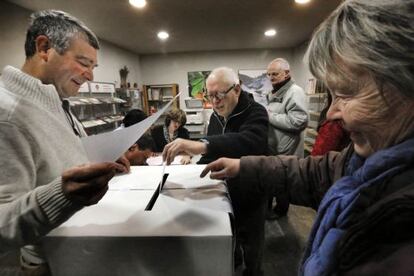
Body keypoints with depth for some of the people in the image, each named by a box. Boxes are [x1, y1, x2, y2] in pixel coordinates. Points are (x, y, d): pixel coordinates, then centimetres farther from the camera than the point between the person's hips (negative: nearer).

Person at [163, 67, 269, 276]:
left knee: (250, 245, 14)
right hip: (223, 192, 6)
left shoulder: (255, 113, -21)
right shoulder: (216, 116, 2)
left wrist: (202, 145, -57)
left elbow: (251, 142, -45)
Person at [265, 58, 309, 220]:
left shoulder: (295, 92, -18)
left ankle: (280, 210, 33)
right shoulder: (274, 93, 13)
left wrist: (270, 116, -24)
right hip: (271, 148, 9)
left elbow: (299, 121, -31)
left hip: (285, 151, -9)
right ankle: (266, 206, 41)